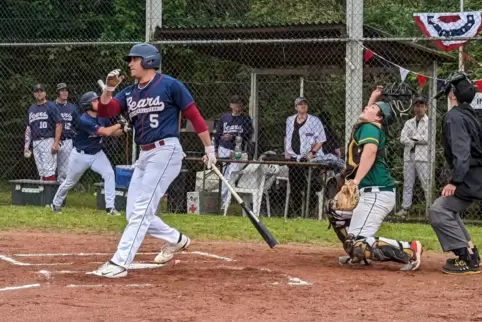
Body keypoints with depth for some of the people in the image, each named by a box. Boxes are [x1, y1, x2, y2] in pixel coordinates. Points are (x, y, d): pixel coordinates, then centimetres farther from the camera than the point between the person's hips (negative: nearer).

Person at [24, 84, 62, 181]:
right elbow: (28, 128, 21)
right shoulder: (31, 109, 18)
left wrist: (56, 143, -15)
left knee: (49, 170, -12)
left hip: (48, 141, -6)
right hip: (35, 143, 6)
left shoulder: (51, 106, -1)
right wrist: (26, 145, 14)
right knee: (41, 172, 7)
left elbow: (59, 125, -7)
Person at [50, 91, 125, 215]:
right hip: (80, 155, -5)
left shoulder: (102, 117, -6)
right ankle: (56, 203, 35)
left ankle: (110, 207, -12)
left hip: (97, 154, 5)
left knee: (109, 173, -17)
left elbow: (112, 132, 4)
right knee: (70, 181, 12)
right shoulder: (84, 120, -28)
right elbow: (106, 132, -33)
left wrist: (123, 130, -16)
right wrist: (120, 124, -21)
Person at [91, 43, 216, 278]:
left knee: (141, 209, -13)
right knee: (134, 213, 10)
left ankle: (119, 263, -16)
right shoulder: (130, 93, 12)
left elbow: (194, 116, -4)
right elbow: (104, 111, 3)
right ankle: (176, 239, 29)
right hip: (144, 155, 8)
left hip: (166, 151, -8)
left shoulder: (170, 86, -6)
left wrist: (209, 149, -5)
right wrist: (109, 88, -14)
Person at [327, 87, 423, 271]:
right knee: (335, 209, 29)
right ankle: (358, 254, 24)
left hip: (376, 194, -10)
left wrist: (355, 181, -33)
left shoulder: (369, 127, -6)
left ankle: (410, 250, -20)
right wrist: (373, 98, 35)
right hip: (369, 193, 10)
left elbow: (370, 150, -27)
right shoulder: (364, 126, 20)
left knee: (358, 244, -18)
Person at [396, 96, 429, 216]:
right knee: (407, 184, 6)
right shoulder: (409, 123, 16)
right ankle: (405, 207, 8)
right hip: (409, 156, 5)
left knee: (426, 184, -7)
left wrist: (413, 138, -4)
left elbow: (427, 138, -11)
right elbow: (402, 139, 3)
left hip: (422, 157, -5)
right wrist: (419, 140, -9)